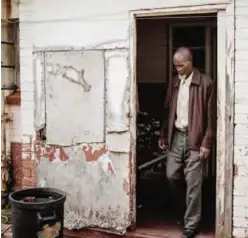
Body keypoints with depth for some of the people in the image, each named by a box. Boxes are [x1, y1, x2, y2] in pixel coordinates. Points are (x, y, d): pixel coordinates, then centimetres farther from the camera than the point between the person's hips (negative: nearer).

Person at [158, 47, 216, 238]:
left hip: (195, 139, -5)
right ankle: (184, 204, 36)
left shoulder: (206, 83, -9)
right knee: (171, 175, 8)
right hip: (176, 136, 5)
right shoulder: (174, 83, 9)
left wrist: (207, 143, -13)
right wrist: (163, 136, 13)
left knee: (193, 183, -1)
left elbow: (211, 117, -9)